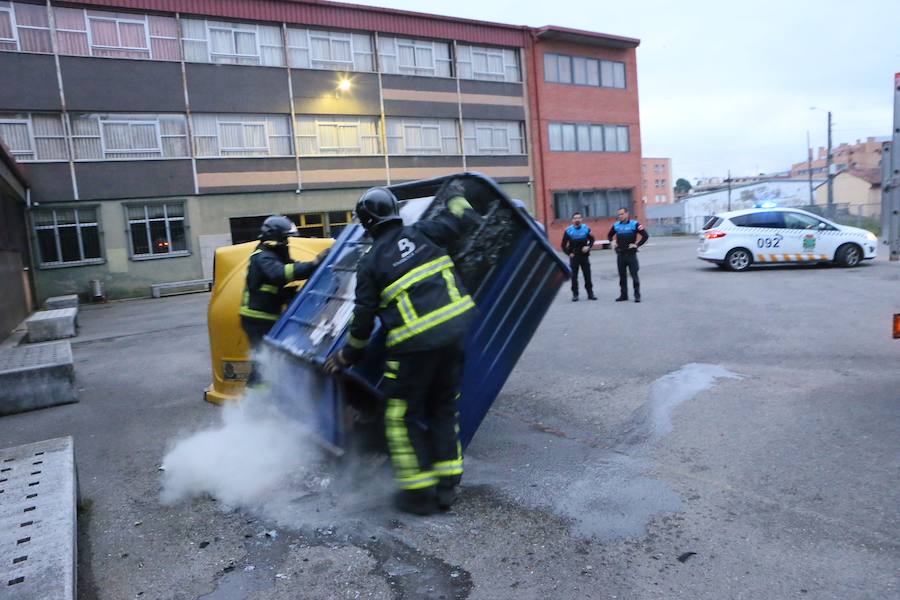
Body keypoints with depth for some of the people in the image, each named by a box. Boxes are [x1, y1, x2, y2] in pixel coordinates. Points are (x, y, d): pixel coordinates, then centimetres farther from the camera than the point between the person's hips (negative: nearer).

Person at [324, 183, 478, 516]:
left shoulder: (370, 263, 0)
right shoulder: (421, 233, 5)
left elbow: (363, 317, 2)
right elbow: (460, 220, 11)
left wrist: (346, 356, 17)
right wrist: (455, 198, 34)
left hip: (413, 345, -4)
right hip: (454, 332, 5)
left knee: (404, 416, 11)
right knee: (444, 409, 18)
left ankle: (418, 492, 14)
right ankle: (447, 485, 23)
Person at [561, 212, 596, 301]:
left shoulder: (586, 228, 0)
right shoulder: (568, 230, -4)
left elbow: (592, 239, 11)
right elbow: (564, 245, 2)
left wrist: (588, 247, -6)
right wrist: (569, 253, -6)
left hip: (585, 256, 1)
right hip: (574, 257, -1)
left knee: (587, 276, 5)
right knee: (574, 276, 1)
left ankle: (590, 293, 14)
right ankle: (575, 294, 9)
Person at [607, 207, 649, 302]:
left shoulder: (634, 224, -6)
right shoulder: (616, 225, 7)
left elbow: (645, 235, -7)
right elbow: (609, 235, 24)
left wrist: (637, 245, -11)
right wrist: (612, 243, 7)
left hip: (631, 254, -4)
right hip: (620, 254, 4)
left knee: (634, 275, -3)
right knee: (622, 276, 9)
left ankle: (637, 295, 3)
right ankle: (623, 295, 17)